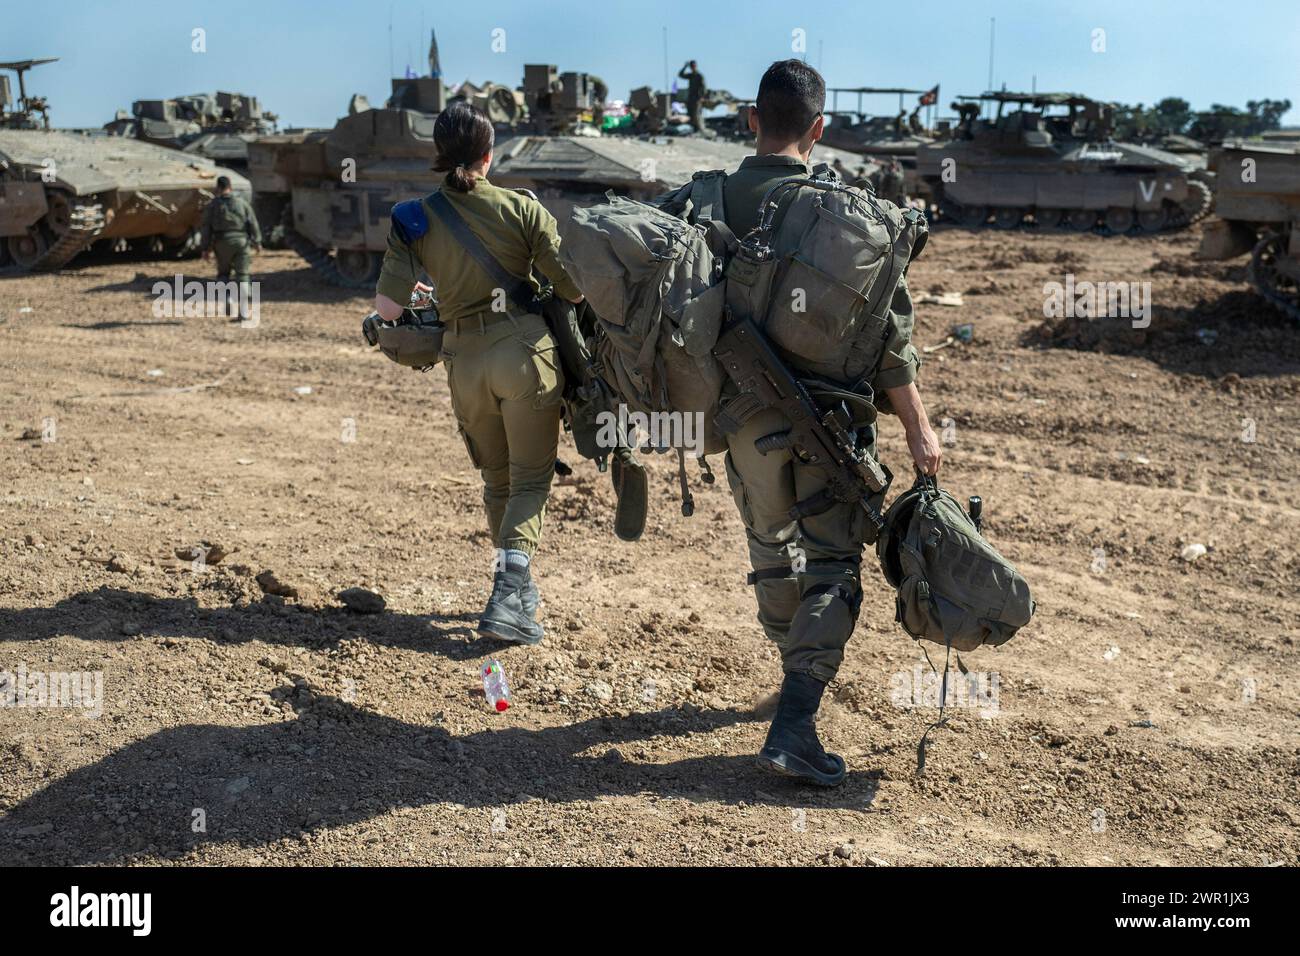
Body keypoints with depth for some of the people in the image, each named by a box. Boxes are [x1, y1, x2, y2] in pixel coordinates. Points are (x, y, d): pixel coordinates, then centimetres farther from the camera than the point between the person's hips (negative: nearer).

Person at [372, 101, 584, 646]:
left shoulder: (414, 219, 2)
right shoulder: (521, 208, -2)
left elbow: (387, 306, -4)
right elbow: (573, 287, -4)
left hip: (464, 359, 3)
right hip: (525, 346, -2)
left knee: (497, 481, 20)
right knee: (529, 479, 5)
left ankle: (517, 590, 29)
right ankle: (509, 594, -12)